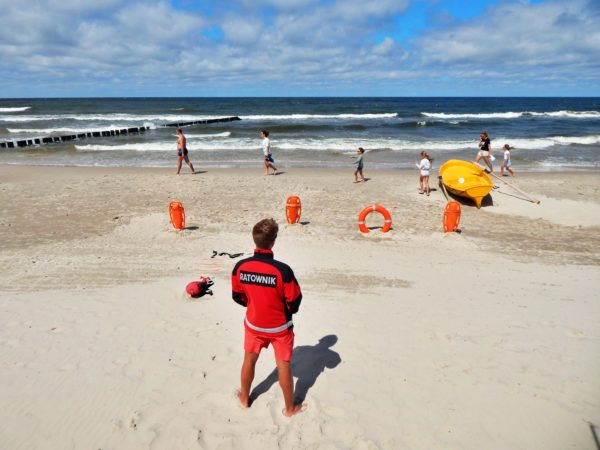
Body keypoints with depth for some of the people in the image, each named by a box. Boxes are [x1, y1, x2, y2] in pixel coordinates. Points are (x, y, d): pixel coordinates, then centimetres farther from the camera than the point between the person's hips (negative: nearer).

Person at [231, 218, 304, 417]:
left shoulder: (240, 267, -19)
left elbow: (237, 296, -4)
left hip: (253, 324, 3)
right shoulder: (283, 270, -30)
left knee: (249, 360, 25)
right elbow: (294, 302, -19)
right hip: (279, 327, -3)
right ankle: (290, 407, 33)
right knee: (283, 365, 15)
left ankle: (244, 398, 47)